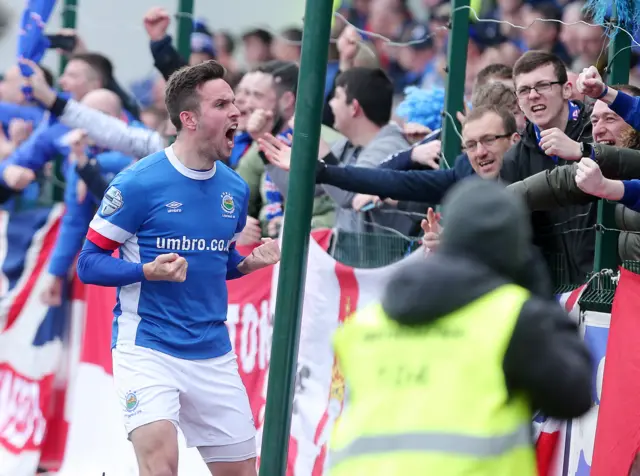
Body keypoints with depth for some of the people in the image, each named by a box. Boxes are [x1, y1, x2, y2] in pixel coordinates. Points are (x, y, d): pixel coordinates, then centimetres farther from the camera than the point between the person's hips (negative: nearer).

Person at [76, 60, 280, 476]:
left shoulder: (235, 189, 6)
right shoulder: (138, 183, -11)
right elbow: (89, 263, -7)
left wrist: (250, 262, 1)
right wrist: (149, 271, -23)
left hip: (214, 354, 6)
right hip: (147, 347, -6)